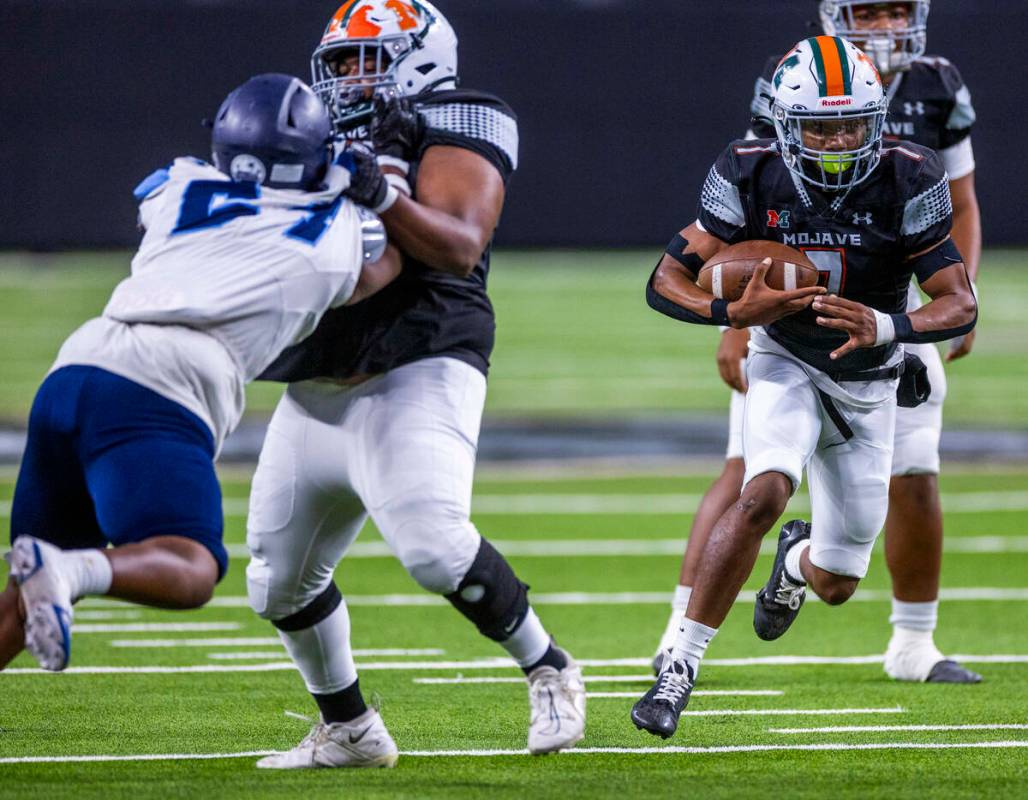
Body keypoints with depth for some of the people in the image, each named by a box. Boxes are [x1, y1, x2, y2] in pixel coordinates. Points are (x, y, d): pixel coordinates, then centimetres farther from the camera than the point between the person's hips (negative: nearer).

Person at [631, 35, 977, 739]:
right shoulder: (753, 179, -20)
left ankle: (798, 561, 47)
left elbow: (961, 305, -24)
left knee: (837, 585, 7)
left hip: (868, 384, 2)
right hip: (786, 364, -1)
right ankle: (680, 666, -26)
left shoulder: (905, 184, -22)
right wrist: (735, 312, -36)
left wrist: (885, 327, -44)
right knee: (765, 492, -32)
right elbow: (666, 282, -16)